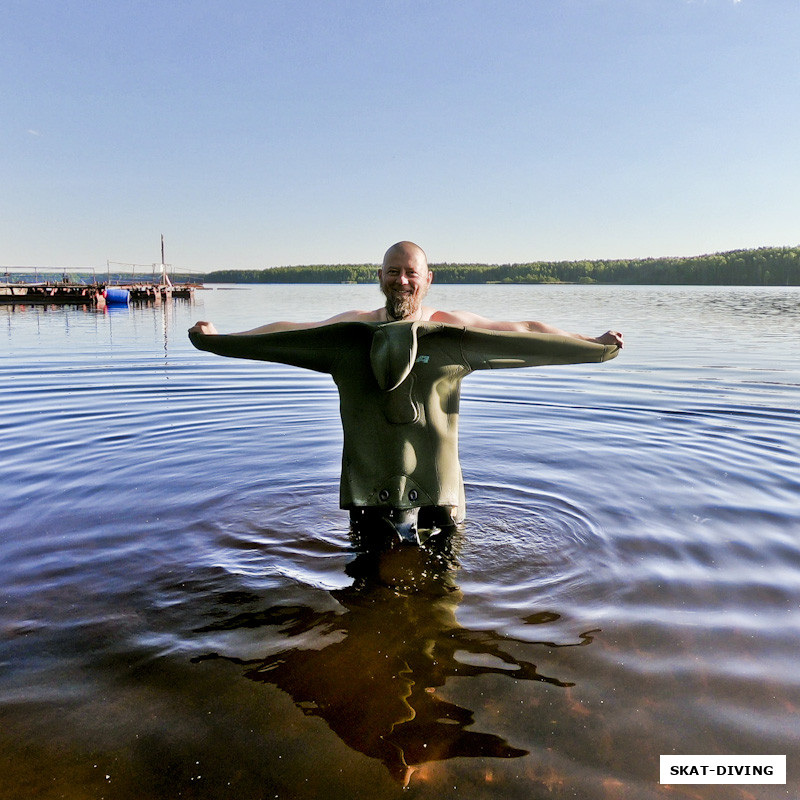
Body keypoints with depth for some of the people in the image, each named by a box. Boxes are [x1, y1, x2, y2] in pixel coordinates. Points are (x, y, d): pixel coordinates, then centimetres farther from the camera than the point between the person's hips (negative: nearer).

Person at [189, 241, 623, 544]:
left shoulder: (455, 331, 1)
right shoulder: (351, 331, 3)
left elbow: (526, 334, 2)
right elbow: (287, 333, 7)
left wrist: (595, 345, 2)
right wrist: (216, 340, 6)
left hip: (436, 487, 0)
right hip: (369, 488, 1)